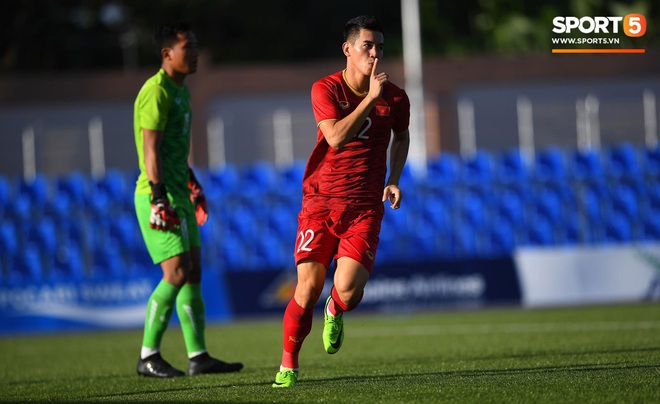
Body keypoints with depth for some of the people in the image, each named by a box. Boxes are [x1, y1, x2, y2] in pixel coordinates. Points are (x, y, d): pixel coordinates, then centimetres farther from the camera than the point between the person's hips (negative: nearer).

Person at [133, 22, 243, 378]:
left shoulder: (180, 91, 17)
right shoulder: (156, 92, -13)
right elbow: (150, 149, -18)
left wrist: (192, 185, 28)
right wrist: (159, 198, -23)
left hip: (179, 193, 10)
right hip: (158, 194, -10)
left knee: (192, 272, 7)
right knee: (176, 273, -13)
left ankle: (198, 356, 9)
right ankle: (148, 356, -5)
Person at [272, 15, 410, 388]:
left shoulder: (396, 98, 2)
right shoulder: (326, 89, -6)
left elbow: (401, 137, 23)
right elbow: (336, 137, -21)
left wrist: (394, 180, 8)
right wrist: (370, 98, -24)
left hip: (365, 207, 1)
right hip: (322, 199, -1)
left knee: (349, 292, -15)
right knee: (308, 288, -6)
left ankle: (335, 314, 23)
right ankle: (288, 365, 13)